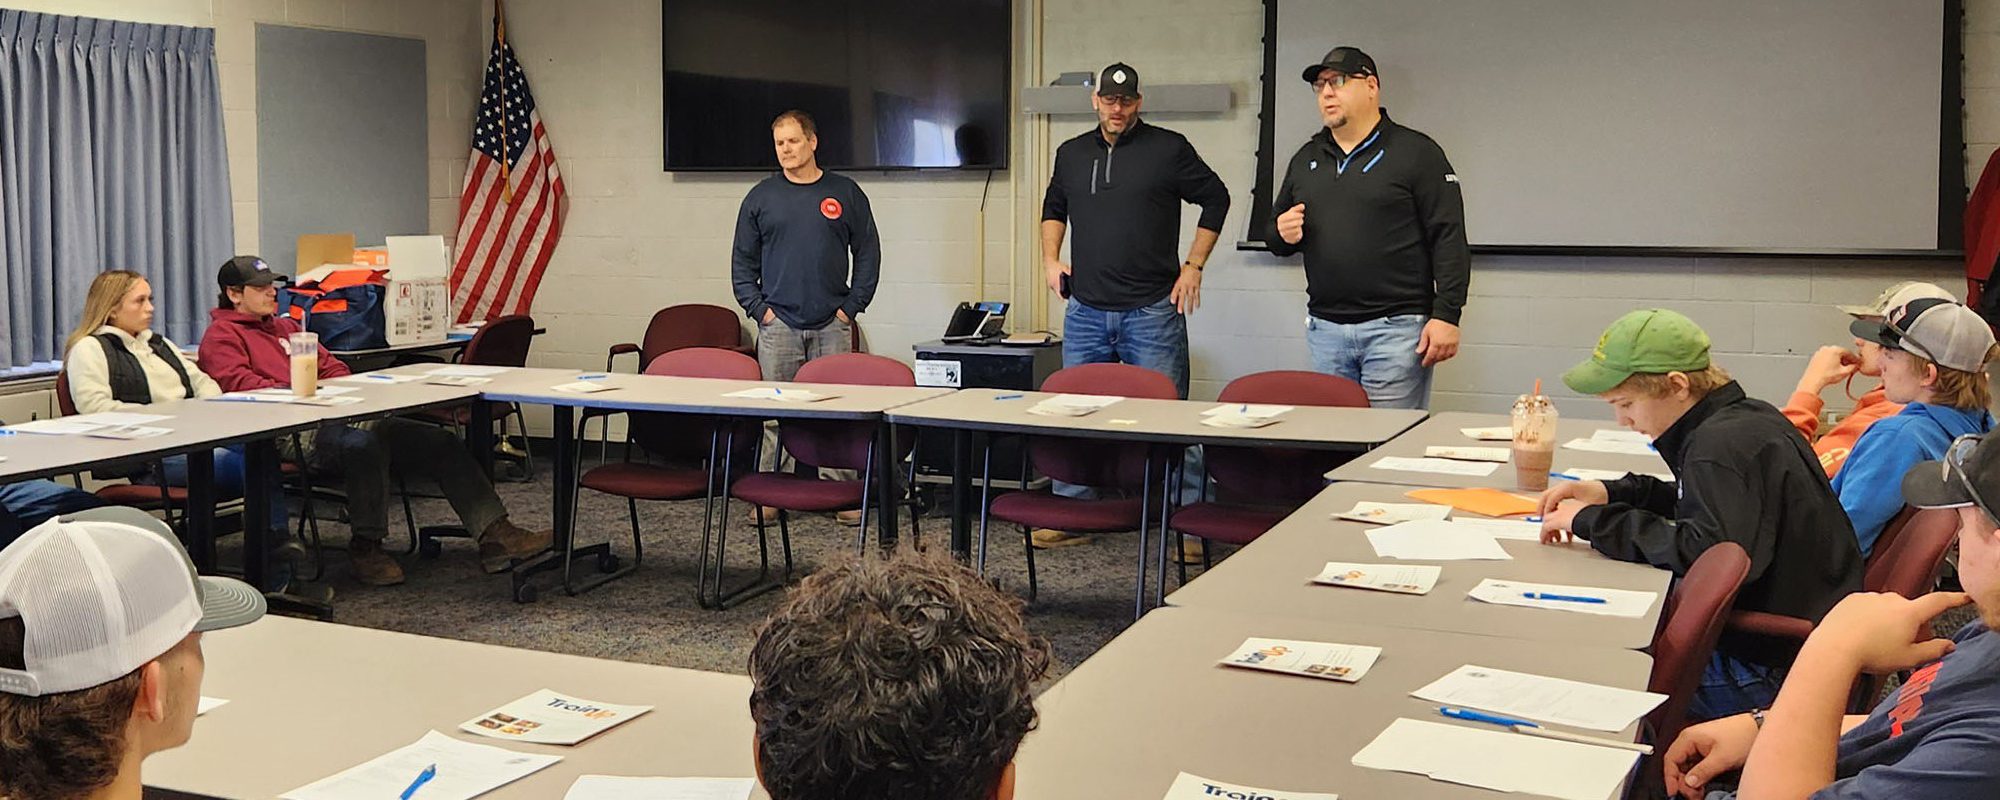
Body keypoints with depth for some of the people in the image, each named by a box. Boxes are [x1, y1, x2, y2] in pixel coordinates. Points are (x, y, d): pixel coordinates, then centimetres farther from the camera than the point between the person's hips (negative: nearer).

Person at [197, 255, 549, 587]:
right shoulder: (221, 336, 8)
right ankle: (365, 548, -23)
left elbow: (331, 367, 27)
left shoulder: (285, 326, 32)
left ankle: (495, 535, -15)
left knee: (440, 442, -9)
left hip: (334, 418, 8)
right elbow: (240, 384, -9)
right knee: (364, 443, -40)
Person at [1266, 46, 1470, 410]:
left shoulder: (1417, 152, 0)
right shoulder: (1305, 159, 16)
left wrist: (1446, 315, -13)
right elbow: (1275, 238, 24)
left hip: (1395, 328, -5)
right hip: (1325, 331, 5)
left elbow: (1449, 239, -6)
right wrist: (1282, 235, -1)